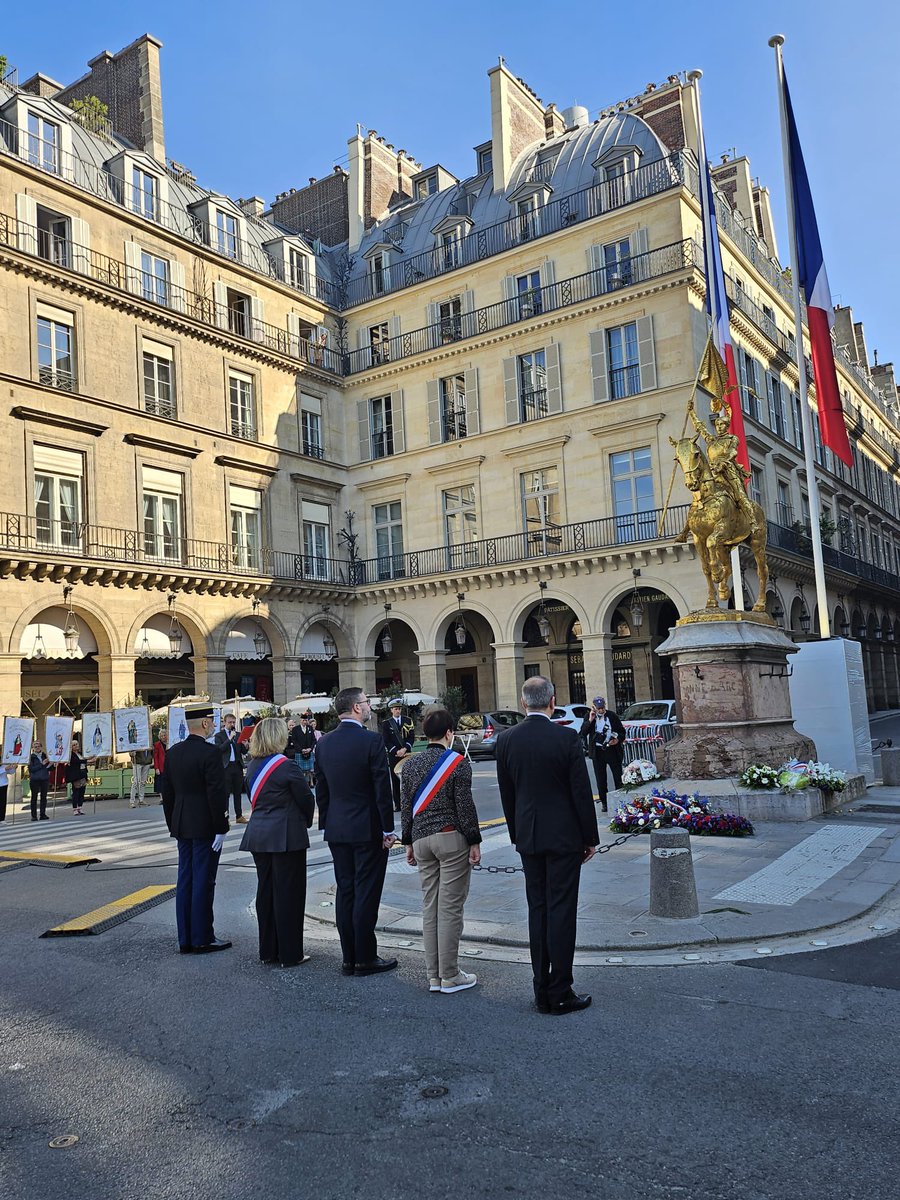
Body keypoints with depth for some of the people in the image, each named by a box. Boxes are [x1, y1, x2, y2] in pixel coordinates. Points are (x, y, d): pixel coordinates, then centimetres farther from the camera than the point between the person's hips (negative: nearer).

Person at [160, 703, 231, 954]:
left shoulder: (173, 753, 6)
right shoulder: (210, 752, -17)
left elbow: (167, 792, 12)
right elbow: (217, 793, -20)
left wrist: (172, 825, 18)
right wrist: (221, 828, -14)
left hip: (182, 827, 7)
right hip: (205, 827, -7)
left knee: (185, 880, 11)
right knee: (203, 882, 0)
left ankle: (185, 939, 18)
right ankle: (202, 939, 8)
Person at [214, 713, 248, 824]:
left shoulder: (238, 735, 11)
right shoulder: (219, 735, 1)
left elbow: (244, 752, 9)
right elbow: (219, 749, -14)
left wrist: (245, 745, -12)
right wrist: (230, 739, -19)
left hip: (238, 766, 4)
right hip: (226, 766, -4)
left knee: (238, 792, 10)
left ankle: (239, 816, 17)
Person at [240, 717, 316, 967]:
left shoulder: (252, 767, 6)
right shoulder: (287, 767, -16)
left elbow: (253, 798, 13)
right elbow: (306, 799, -9)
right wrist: (306, 822, 10)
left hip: (258, 834, 7)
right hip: (286, 836, -7)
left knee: (265, 891, 14)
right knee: (288, 893, 1)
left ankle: (268, 951, 22)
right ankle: (290, 954, 7)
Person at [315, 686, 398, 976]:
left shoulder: (324, 743, 4)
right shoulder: (371, 741, -15)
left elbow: (321, 789, 9)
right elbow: (382, 788, -15)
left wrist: (326, 824, 17)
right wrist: (388, 829, -8)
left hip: (337, 830, 6)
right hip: (368, 830, -6)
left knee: (345, 892, 11)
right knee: (366, 894, 2)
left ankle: (349, 957, 18)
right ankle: (365, 959, 8)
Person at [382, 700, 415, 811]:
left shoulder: (408, 721, 9)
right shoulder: (386, 723, 4)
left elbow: (411, 738, 4)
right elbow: (386, 741, -1)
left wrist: (405, 749, -10)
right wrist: (396, 751, -11)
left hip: (407, 754, 1)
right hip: (393, 755, -1)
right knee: (395, 780, 0)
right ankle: (397, 804, 4)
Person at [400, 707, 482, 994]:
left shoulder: (410, 764, 7)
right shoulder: (458, 762, -8)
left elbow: (405, 806, 9)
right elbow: (465, 806, -10)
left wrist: (408, 842, 16)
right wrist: (474, 842, -4)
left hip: (421, 839, 5)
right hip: (452, 838, -5)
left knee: (429, 907, 11)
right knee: (450, 908, 0)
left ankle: (434, 975, 16)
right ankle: (450, 976, 5)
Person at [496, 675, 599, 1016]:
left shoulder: (506, 739, -2)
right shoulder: (567, 738, -13)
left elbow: (506, 794, 5)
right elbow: (582, 793, -10)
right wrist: (591, 838, 1)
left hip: (528, 837, 4)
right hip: (564, 836, -4)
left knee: (537, 910, 12)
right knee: (561, 911, 2)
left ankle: (542, 991, 19)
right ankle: (560, 993, 8)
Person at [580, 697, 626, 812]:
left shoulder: (612, 715, 2)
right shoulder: (589, 717, 3)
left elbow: (622, 731, 8)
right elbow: (583, 733, -5)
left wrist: (618, 740, -12)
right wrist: (590, 720, -15)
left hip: (612, 750, 0)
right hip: (598, 752, 1)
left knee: (618, 777, 3)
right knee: (601, 779, 6)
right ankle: (604, 802, 14)